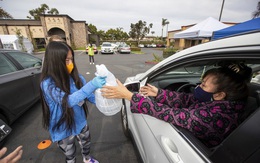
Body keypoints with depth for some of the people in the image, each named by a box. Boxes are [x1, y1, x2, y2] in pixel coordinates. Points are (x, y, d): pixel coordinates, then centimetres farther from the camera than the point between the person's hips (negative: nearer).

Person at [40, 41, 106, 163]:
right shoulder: (48, 83, -26)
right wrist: (92, 85, -50)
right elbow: (68, 100, -40)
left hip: (80, 122, 4)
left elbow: (90, 97, -5)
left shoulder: (76, 77, -12)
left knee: (86, 144, 29)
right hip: (63, 129, -4)